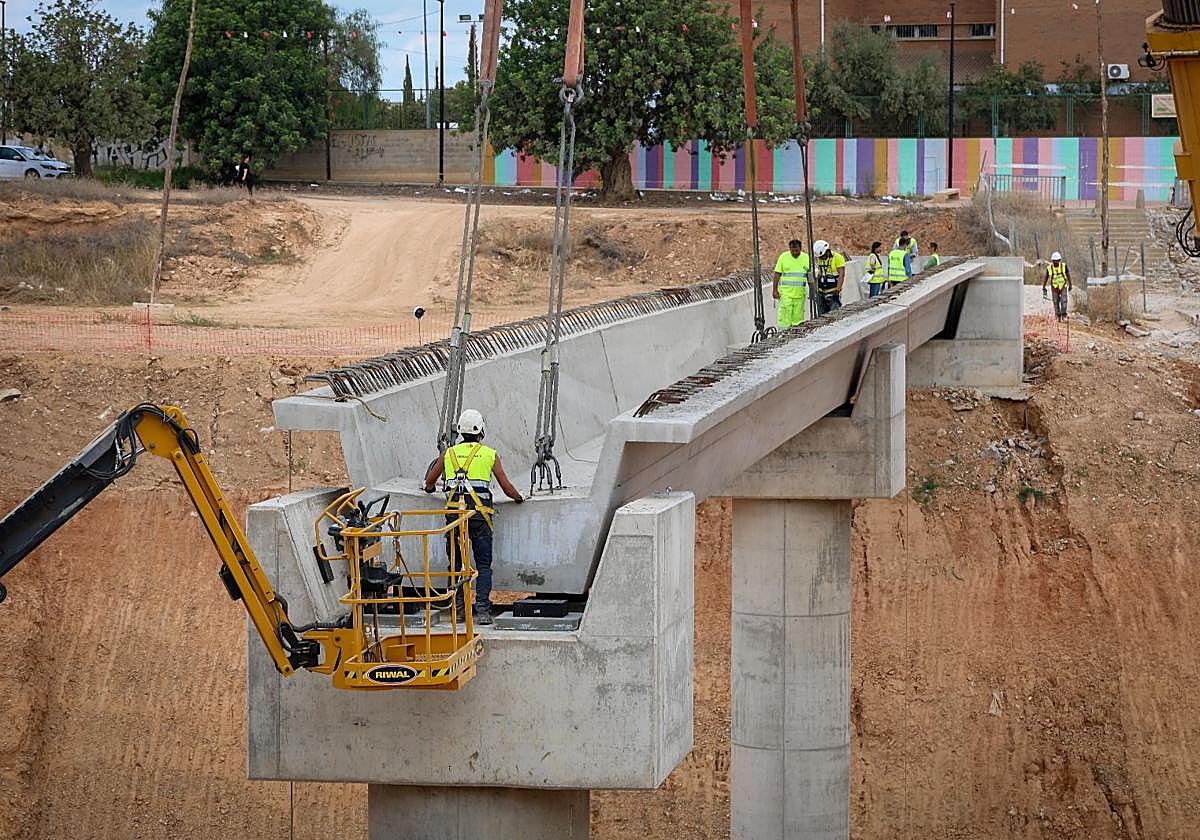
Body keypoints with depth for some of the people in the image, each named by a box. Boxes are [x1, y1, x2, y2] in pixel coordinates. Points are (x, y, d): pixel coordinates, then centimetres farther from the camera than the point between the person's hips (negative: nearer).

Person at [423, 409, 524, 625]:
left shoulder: (449, 453, 12)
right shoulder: (490, 454, 6)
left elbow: (429, 483, 20)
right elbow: (507, 487, 6)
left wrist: (430, 488, 43)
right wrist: (519, 498, 25)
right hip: (479, 513, -2)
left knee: (455, 562, 12)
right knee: (483, 564, 2)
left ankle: (458, 607, 7)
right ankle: (483, 609, -9)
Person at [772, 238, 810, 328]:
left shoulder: (806, 258, 7)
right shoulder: (783, 257, 0)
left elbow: (809, 276, 15)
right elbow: (777, 274, 2)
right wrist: (774, 290, -3)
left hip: (800, 293, 3)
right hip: (786, 293, -3)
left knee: (798, 318, 4)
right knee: (785, 317, -10)